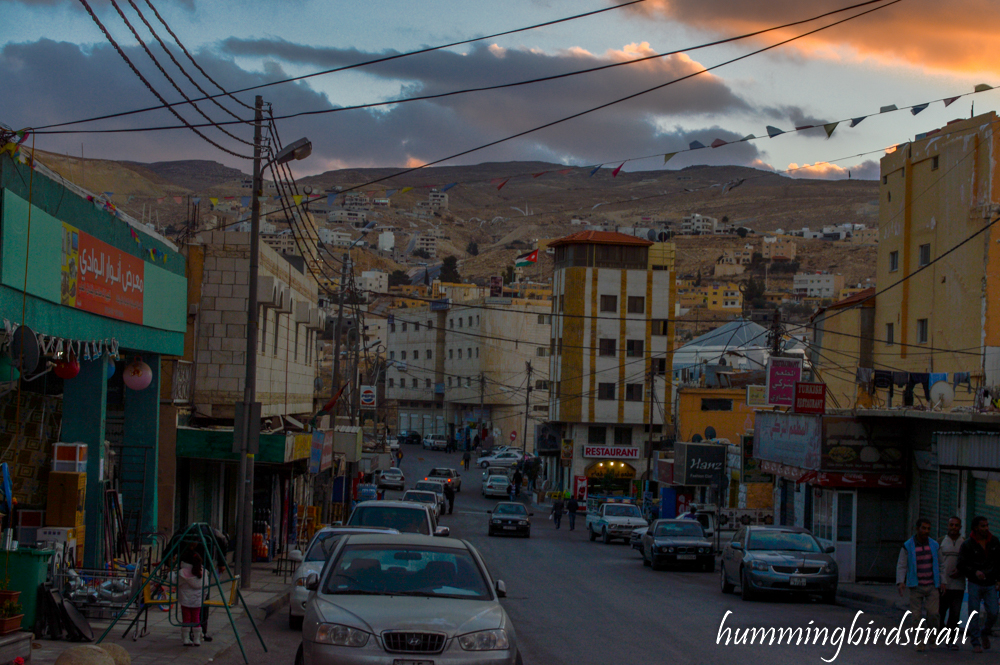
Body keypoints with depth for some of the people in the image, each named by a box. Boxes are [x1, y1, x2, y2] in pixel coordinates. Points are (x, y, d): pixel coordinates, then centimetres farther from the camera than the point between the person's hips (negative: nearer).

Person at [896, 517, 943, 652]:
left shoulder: (934, 545, 7)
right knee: (915, 616, -5)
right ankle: (919, 642, 8)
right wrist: (900, 582, -14)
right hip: (916, 587, -2)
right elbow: (901, 566, -1)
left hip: (932, 586, 2)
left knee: (933, 613, -10)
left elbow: (940, 564, 13)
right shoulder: (907, 546, -2)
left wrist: (942, 582, 5)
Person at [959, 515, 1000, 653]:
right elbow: (961, 565, -9)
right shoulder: (967, 544, -7)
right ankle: (976, 643, 6)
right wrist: (974, 572, -25)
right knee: (974, 614, -3)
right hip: (975, 584, -2)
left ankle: (985, 633, 24)